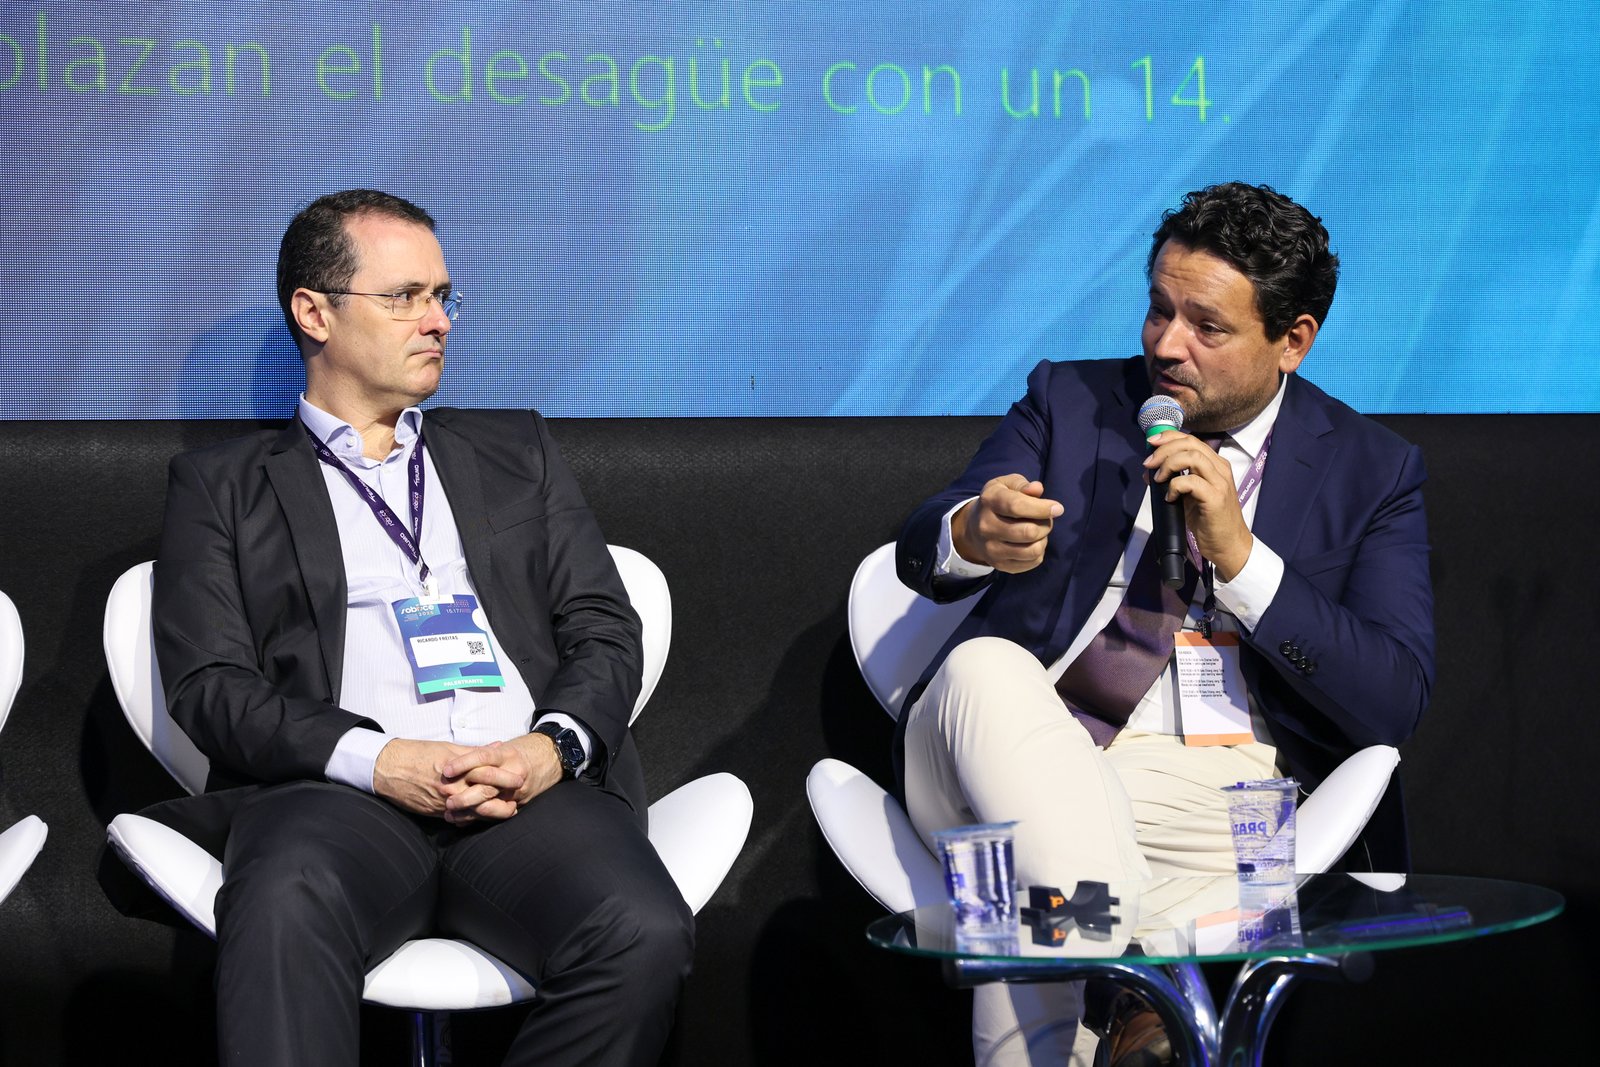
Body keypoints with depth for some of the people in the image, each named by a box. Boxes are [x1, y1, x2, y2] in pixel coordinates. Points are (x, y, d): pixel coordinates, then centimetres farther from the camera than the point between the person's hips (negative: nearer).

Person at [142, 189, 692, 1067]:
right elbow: (211, 685, 5)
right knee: (283, 912, -40)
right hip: (338, 791, -2)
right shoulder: (222, 485, 18)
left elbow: (604, 626, 18)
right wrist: (376, 759, -12)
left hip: (533, 788, 3)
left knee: (646, 934, -31)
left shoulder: (516, 451, 27)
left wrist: (555, 745, -5)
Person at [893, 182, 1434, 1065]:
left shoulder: (1373, 471, 10)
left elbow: (1395, 701, -2)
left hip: (1218, 792, -2)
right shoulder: (1069, 402, 16)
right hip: (1018, 758, 3)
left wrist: (1239, 558, -14)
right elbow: (919, 553, 2)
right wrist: (974, 535, -25)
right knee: (984, 668, -35)